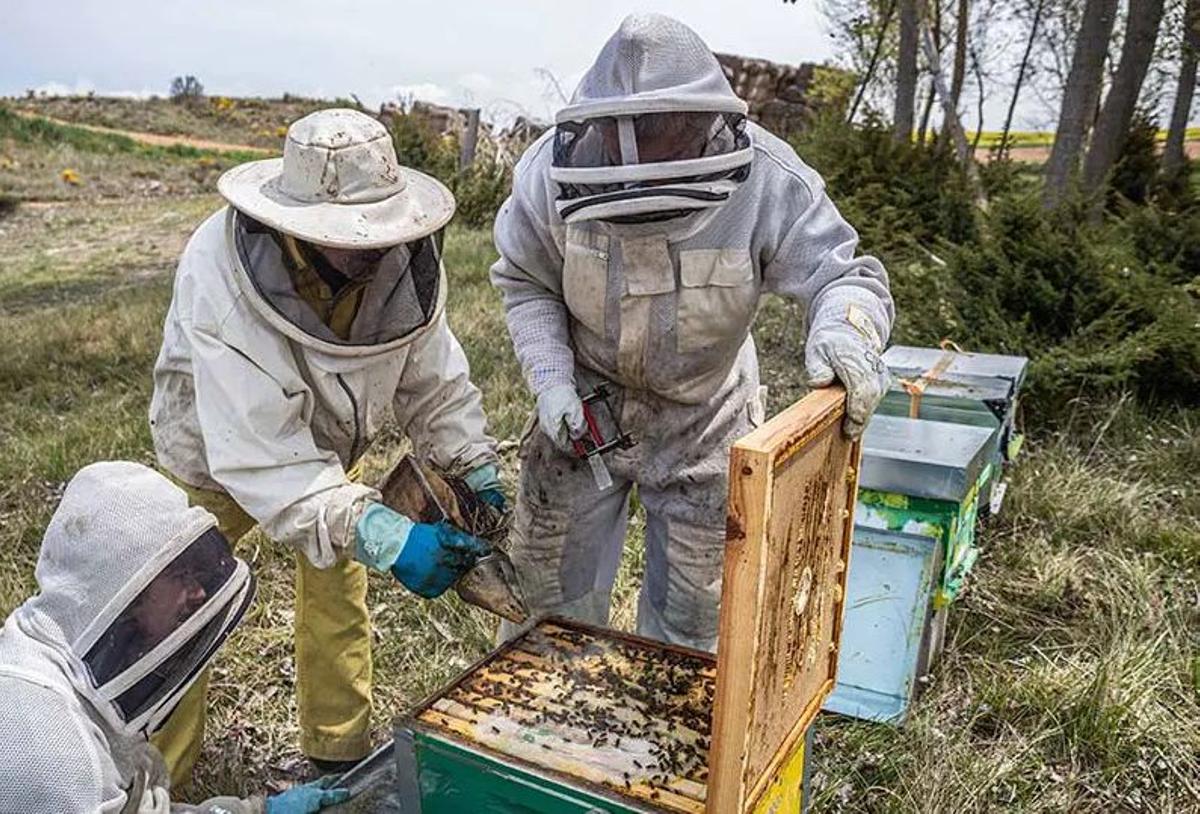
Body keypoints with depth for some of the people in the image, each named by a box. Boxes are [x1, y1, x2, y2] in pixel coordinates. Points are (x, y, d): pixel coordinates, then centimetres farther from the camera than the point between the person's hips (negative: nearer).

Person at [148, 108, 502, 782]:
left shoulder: (403, 261, -26)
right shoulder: (221, 278, -40)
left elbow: (433, 379, -12)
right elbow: (259, 453, -43)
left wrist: (478, 471, -24)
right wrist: (381, 535, -52)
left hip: (330, 447, 4)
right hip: (216, 457, -4)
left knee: (339, 600, 13)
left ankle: (341, 754, 36)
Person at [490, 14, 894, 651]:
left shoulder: (767, 180, -25)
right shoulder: (552, 169, -20)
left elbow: (846, 276, -20)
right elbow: (524, 282, -5)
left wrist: (845, 333, -44)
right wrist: (550, 378, -19)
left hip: (702, 421, 0)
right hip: (585, 405, 1)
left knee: (693, 608, 14)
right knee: (547, 584, 14)